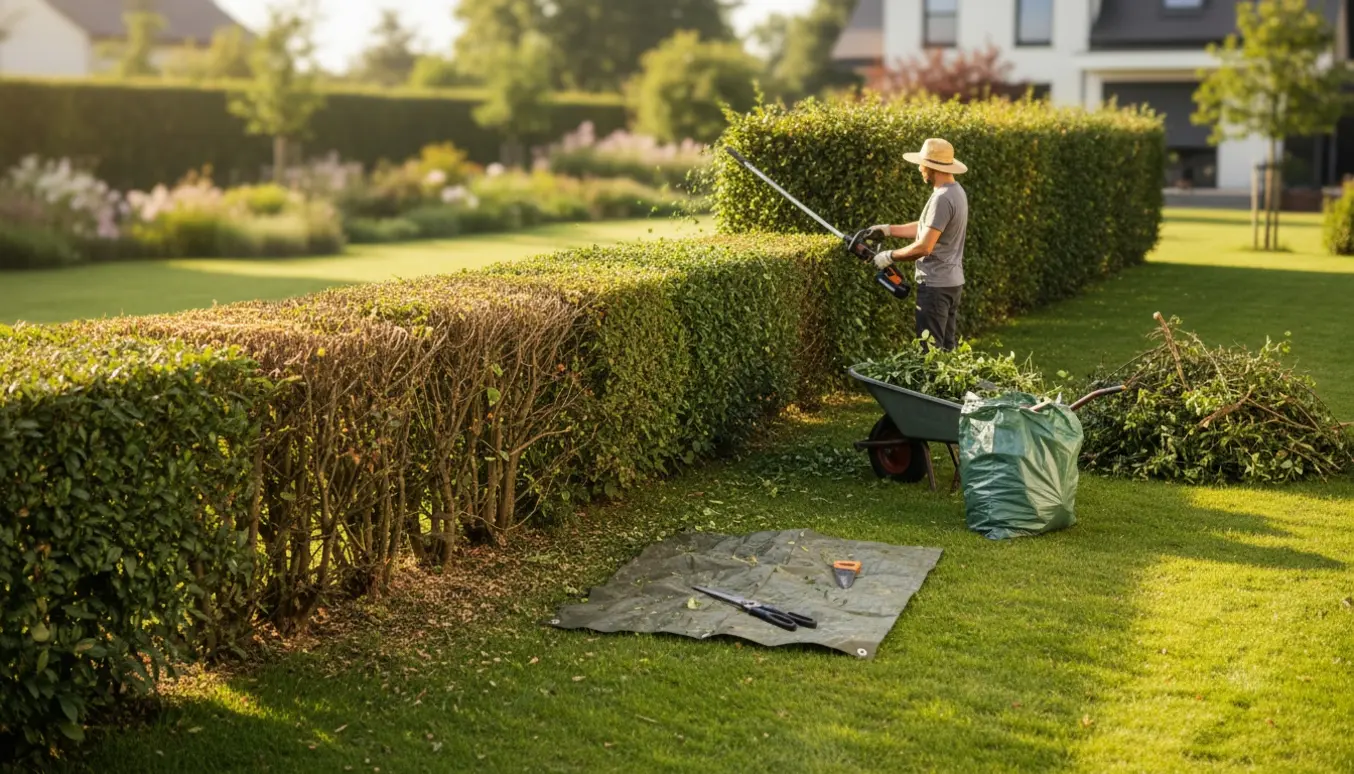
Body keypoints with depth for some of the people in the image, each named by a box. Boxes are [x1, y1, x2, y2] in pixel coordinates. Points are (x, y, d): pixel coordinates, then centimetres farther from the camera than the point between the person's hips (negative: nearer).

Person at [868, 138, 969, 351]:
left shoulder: (942, 198, -21)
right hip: (952, 282, 10)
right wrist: (888, 230, 17)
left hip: (935, 285, -10)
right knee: (948, 348, 14)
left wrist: (890, 256, -10)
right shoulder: (956, 191, 10)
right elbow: (927, 228, 20)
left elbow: (924, 247, -24)